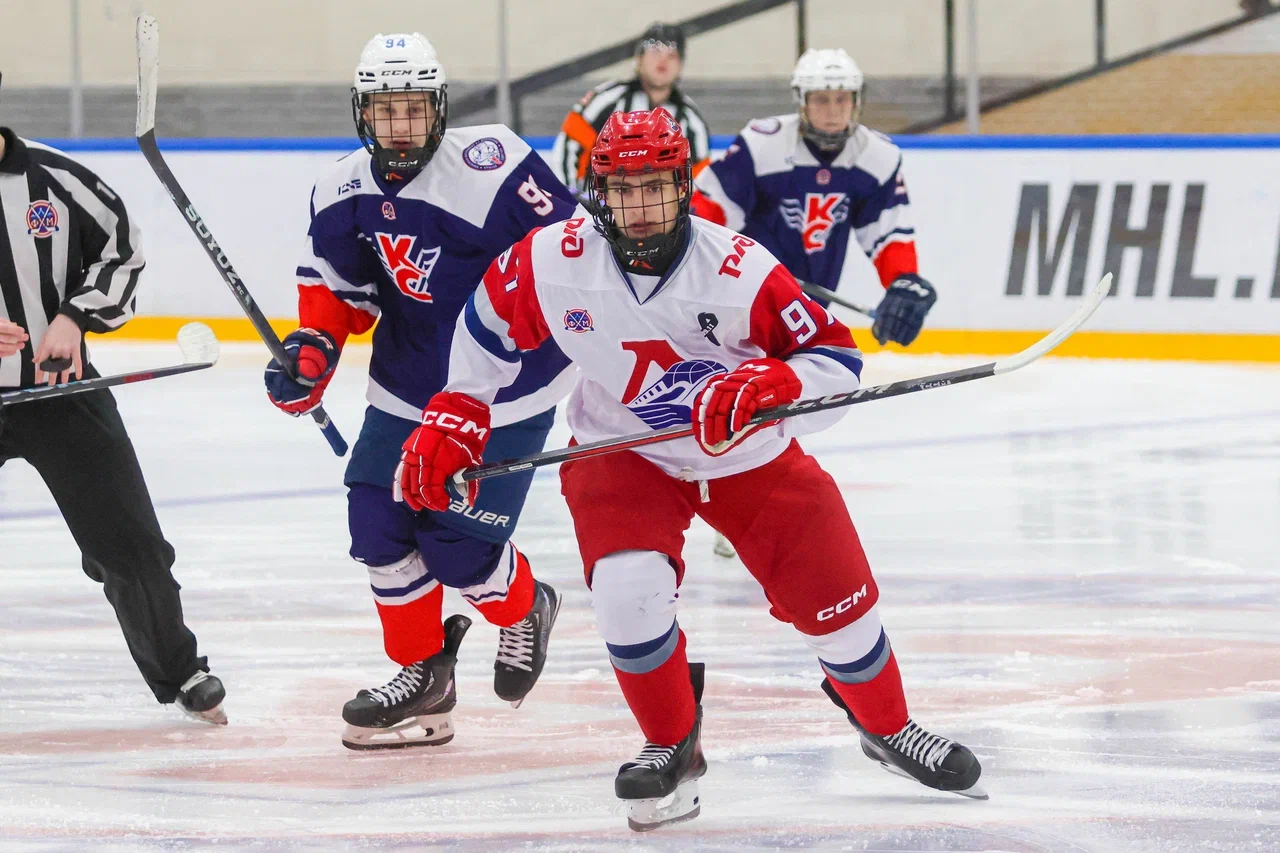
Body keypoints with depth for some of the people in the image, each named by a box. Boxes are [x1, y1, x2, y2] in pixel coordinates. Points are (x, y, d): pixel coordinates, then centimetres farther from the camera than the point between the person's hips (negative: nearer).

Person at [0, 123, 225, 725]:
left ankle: (178, 674, 25)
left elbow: (121, 248, 7)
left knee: (127, 542, 6)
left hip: (60, 387, 1)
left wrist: (74, 318, -7)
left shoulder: (49, 176, -6)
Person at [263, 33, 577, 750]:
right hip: (407, 386, 6)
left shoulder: (491, 167, -22)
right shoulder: (346, 192, -2)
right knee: (379, 524, -1)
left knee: (458, 548, -8)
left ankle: (524, 610, 26)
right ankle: (423, 677, 18)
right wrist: (311, 347, -8)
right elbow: (335, 283, 9)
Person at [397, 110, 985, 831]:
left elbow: (838, 362, -22)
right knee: (628, 585, -26)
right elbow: (494, 324, 1)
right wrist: (454, 417, -1)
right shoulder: (552, 262, -19)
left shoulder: (740, 270, -26)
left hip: (749, 457, 0)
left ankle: (888, 728, 33)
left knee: (836, 600, 2)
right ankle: (673, 746, -1)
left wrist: (771, 385, -40)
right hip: (621, 452, 0)